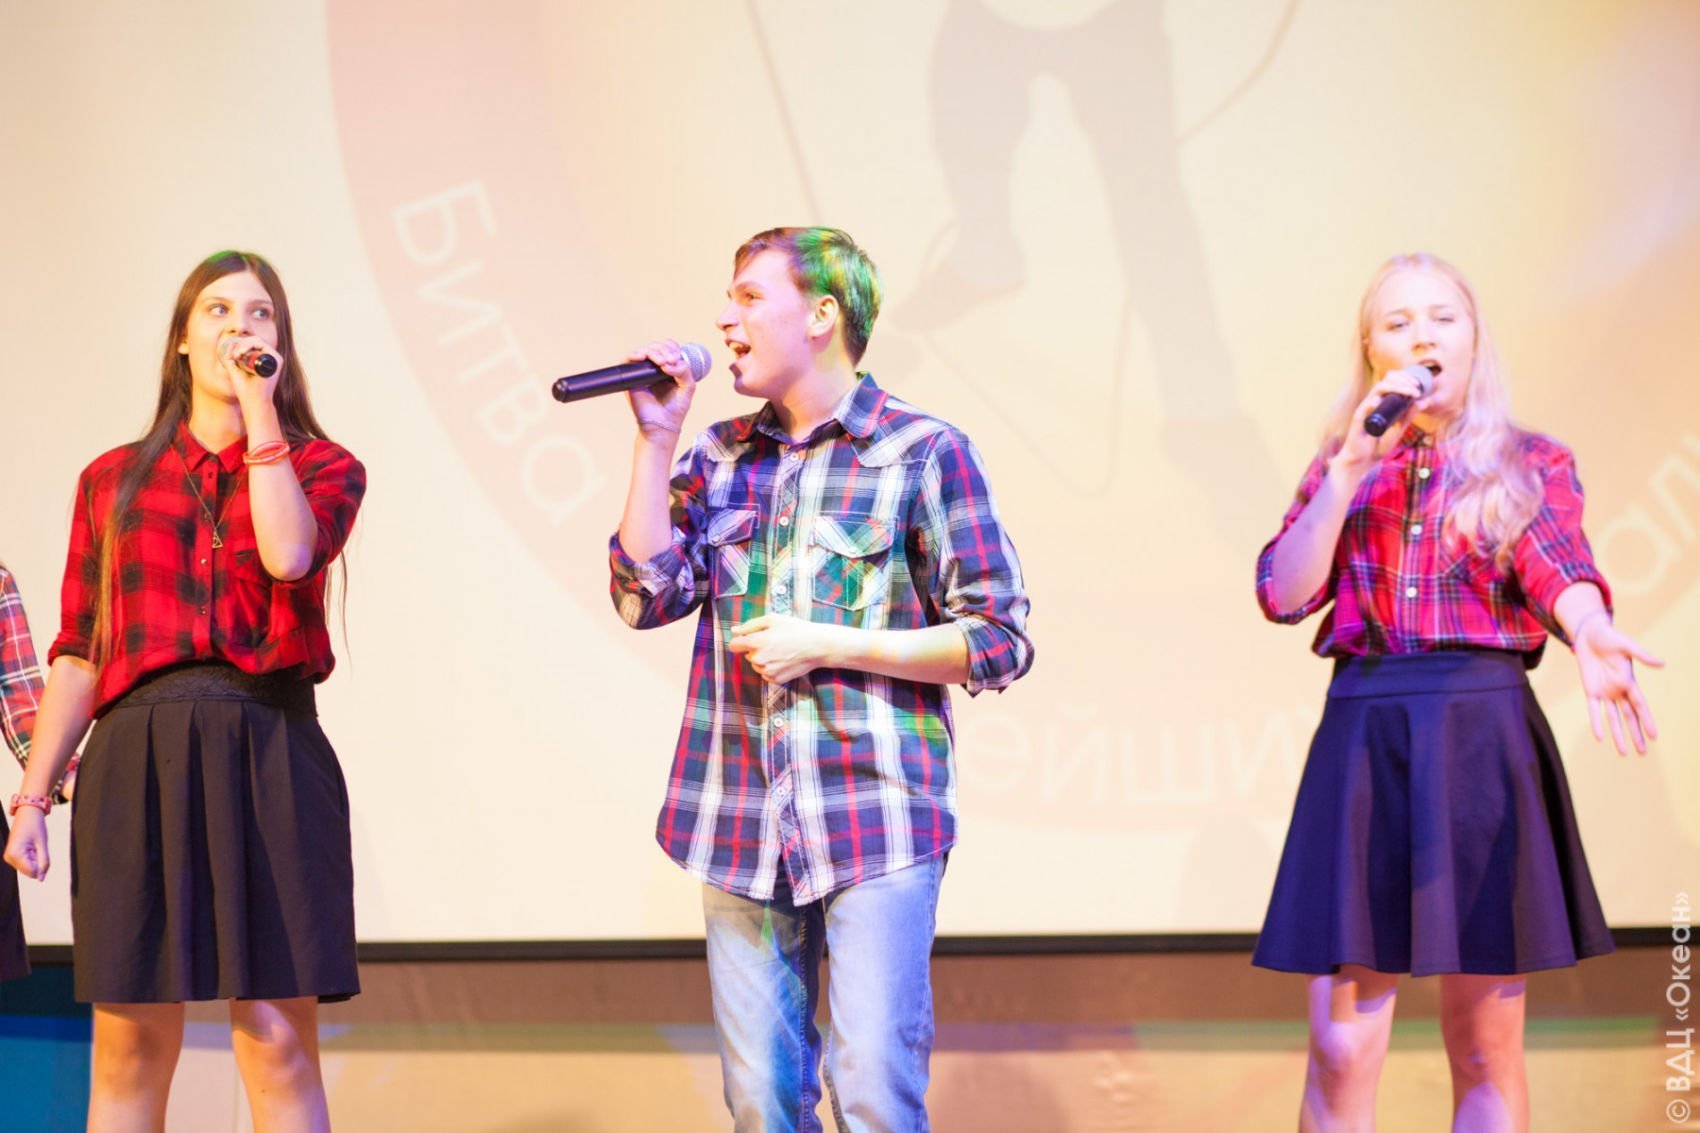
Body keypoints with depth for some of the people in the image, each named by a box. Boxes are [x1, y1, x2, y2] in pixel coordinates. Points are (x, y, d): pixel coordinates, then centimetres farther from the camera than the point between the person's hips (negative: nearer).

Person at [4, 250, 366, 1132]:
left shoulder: (323, 465, 11)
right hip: (138, 756, 2)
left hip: (266, 752, -1)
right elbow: (77, 652, 11)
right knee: (129, 1042, 1)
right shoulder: (114, 480, 14)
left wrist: (261, 406, -5)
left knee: (275, 1036, -6)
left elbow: (289, 553, -13)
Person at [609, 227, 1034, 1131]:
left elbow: (999, 641, -4)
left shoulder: (924, 453, -2)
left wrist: (827, 647, -11)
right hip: (740, 819, 5)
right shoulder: (720, 457, 13)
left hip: (877, 818, -5)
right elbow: (647, 595, 3)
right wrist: (656, 439, -1)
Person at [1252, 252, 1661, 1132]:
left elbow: (1556, 565, -13)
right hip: (1362, 737, 1)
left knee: (1485, 1050, 1)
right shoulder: (1343, 468, 15)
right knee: (1342, 1049, -3)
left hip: (1482, 736, -1)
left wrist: (1590, 635, -36)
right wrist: (1352, 467, -7)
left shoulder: (1532, 464, 8)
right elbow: (1283, 594, 1)